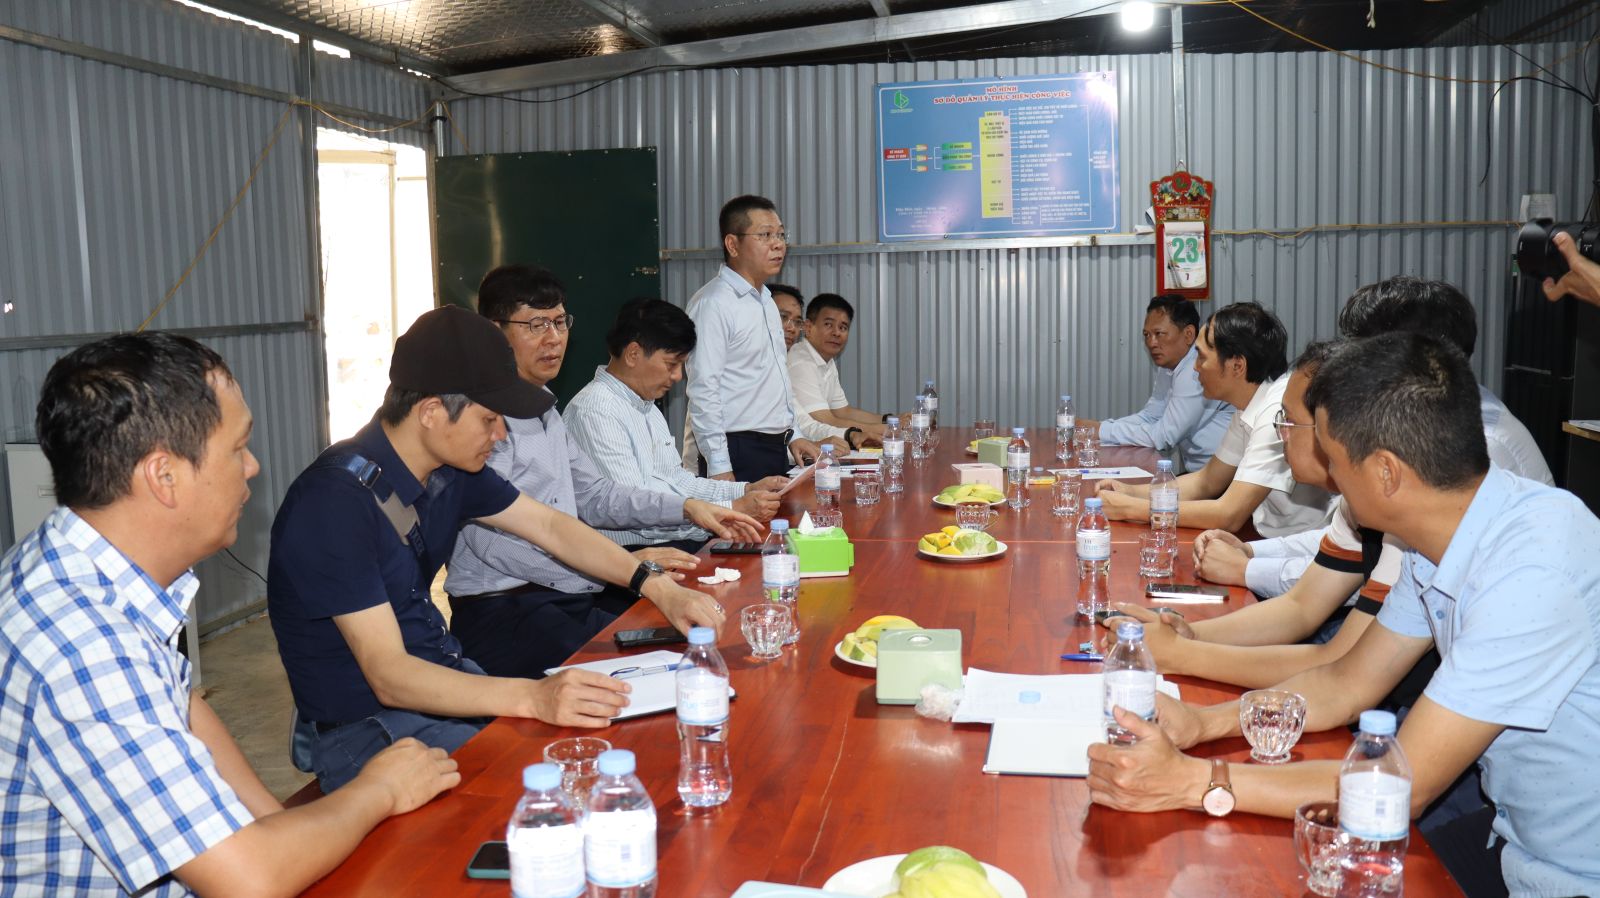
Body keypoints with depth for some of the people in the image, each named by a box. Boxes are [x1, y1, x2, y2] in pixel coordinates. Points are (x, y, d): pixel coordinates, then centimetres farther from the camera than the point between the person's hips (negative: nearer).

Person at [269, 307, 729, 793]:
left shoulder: (450, 469, 1)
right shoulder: (335, 502, -25)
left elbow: (550, 526, 12)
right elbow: (387, 677, -29)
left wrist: (657, 587, -1)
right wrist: (533, 698, -42)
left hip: (442, 677, 8)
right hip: (364, 725, -8)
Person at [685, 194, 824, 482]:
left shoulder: (765, 301, 16)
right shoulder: (713, 304, -13)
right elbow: (703, 390, -18)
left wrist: (791, 435, 18)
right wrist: (719, 467, -21)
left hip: (775, 448, 9)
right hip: (739, 454, -9)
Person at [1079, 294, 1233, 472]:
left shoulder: (1197, 372, -21)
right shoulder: (1168, 366, 9)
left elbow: (1164, 437, -20)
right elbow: (1149, 416, 14)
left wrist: (1102, 431, -14)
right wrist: (1098, 426, -2)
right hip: (1194, 470, 8)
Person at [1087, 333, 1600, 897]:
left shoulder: (1532, 569, -30)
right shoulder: (1441, 541, -3)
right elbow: (1347, 685, 6)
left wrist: (1192, 781, -25)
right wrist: (1201, 723, -8)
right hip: (1514, 835, 6)